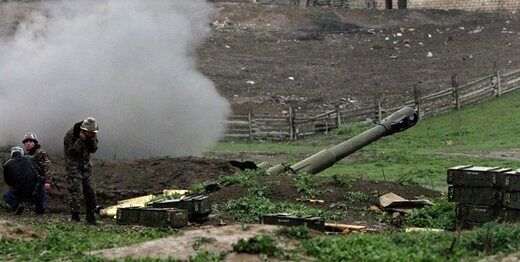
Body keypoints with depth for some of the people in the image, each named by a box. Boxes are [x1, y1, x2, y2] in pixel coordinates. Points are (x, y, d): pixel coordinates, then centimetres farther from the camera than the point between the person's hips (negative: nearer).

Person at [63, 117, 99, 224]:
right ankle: (74, 217, -7)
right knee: (75, 191, -13)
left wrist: (91, 139, -22)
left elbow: (93, 150, -5)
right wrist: (80, 140, -32)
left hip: (86, 165, 5)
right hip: (73, 165, -5)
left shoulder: (92, 134, -3)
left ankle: (90, 217, 13)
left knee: (91, 191, 2)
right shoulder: (71, 134, -19)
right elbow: (70, 152, -22)